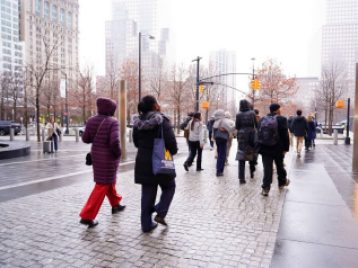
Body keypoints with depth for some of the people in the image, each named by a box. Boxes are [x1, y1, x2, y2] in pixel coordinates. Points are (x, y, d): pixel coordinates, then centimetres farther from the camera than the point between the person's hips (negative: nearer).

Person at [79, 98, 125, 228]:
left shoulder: (91, 120, 0)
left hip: (96, 154, 7)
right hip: (108, 157, -7)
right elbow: (114, 142, -27)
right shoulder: (112, 122, -18)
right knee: (102, 186, 1)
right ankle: (87, 216, 2)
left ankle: (115, 204, 42)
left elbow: (85, 138, 4)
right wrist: (118, 153, -11)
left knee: (109, 180, 25)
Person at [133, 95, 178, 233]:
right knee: (169, 187, 18)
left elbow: (136, 142, 11)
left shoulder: (138, 122, 4)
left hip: (143, 162, 5)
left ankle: (146, 224, 17)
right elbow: (171, 142, -18)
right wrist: (173, 151, 2)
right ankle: (160, 213, 6)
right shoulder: (162, 121, -14)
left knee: (147, 192, 13)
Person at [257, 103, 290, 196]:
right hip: (278, 149, -2)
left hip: (265, 148, 3)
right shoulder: (281, 119, -8)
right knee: (280, 166, 18)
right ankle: (282, 182, 37)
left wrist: (260, 147, 14)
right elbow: (285, 135, -11)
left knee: (267, 168, 2)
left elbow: (259, 134, 9)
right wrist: (286, 148, -6)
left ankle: (266, 188, -3)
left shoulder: (263, 119, 6)